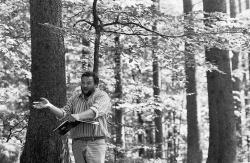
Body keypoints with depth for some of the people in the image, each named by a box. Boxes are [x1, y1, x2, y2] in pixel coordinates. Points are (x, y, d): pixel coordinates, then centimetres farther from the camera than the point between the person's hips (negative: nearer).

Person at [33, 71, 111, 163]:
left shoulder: (102, 96, 1)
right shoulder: (74, 99, 17)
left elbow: (94, 111, -18)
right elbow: (62, 113, 4)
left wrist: (78, 116, -35)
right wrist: (49, 106, -14)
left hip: (96, 143, -4)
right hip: (77, 144, 4)